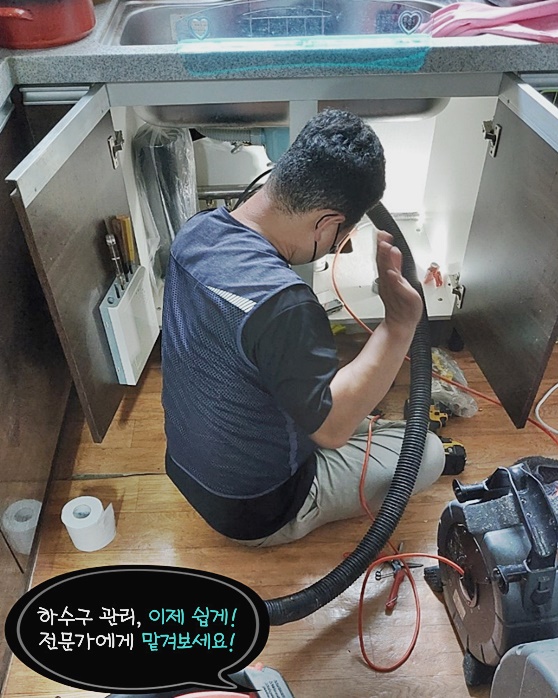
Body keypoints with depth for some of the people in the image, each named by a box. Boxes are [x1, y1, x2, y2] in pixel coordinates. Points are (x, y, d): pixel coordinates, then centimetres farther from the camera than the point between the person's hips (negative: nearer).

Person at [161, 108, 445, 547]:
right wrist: (399, 325, -30)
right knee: (427, 452, 4)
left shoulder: (197, 230, -12)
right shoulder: (282, 303, -39)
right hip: (258, 513, -7)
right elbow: (331, 427, -28)